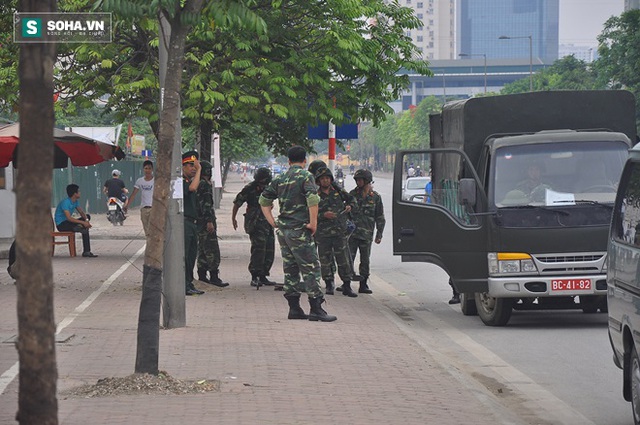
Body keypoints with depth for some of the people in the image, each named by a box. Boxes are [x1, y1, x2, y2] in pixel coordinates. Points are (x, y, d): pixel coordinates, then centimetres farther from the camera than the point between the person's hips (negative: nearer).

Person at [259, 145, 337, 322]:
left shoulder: (280, 179, 13)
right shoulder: (305, 176, -8)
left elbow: (263, 200, 17)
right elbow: (313, 200, -22)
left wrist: (273, 222, 15)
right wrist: (313, 223, -15)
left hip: (283, 230, 7)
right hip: (299, 230, -7)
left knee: (290, 268, 12)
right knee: (311, 268, -5)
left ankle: (294, 309, 13)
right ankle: (316, 310, -8)